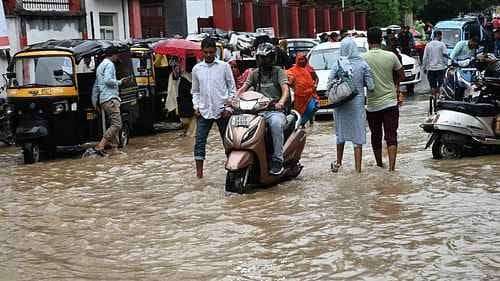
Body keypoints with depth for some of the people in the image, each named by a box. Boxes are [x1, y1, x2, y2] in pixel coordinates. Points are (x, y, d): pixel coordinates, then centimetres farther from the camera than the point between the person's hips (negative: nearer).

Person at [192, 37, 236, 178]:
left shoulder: (224, 66, 1)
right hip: (204, 111, 2)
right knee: (199, 141, -4)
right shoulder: (197, 69, 9)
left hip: (222, 110, -2)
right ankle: (199, 172, -2)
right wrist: (196, 107, 3)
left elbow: (232, 88, 3)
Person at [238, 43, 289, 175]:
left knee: (276, 123, -38)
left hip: (275, 111, -4)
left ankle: (277, 160, -32)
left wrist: (281, 102, -32)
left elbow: (285, 89, -10)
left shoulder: (278, 71, 6)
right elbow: (243, 88, 10)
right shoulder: (255, 73, 20)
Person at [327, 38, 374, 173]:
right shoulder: (363, 65, -7)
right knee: (358, 136, 5)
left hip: (341, 104, 1)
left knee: (341, 133, 19)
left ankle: (338, 163, 33)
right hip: (357, 104, -1)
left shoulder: (337, 65, -7)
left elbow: (329, 86, -5)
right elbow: (371, 86, -7)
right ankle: (358, 168, 4)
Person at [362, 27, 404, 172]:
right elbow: (401, 76, 6)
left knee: (376, 136, 16)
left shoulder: (362, 58, -9)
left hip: (372, 104, 0)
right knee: (391, 136, -2)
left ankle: (379, 164, 30)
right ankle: (391, 167, -14)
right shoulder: (391, 56, -6)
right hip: (390, 102, 0)